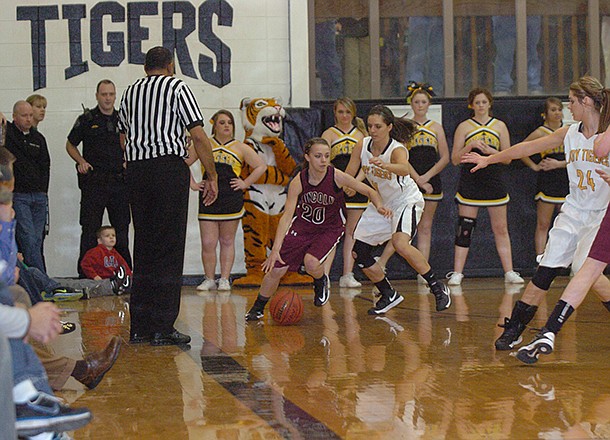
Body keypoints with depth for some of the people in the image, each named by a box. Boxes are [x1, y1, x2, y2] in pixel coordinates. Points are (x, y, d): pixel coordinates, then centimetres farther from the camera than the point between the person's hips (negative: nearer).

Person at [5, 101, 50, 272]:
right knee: (28, 239, -12)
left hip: (38, 196, 5)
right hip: (17, 195, -5)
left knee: (37, 240, 5)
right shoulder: (6, 133, 1)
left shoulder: (38, 138, 16)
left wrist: (42, 191, 9)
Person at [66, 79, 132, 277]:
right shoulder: (87, 119, 2)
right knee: (90, 231, -3)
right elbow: (70, 144, 10)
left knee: (121, 229, 8)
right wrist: (81, 162, -5)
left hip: (119, 181, 4)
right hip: (93, 181, -3)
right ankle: (85, 274, 0)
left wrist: (128, 162, 4)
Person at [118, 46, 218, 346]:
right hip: (169, 167, -5)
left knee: (143, 247, 12)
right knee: (169, 250, -2)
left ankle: (139, 327, 13)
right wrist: (212, 177, -2)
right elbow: (198, 135, -7)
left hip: (136, 170, 5)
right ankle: (163, 329, -4)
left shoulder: (131, 91, 16)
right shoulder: (177, 87, 0)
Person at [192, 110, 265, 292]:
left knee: (227, 241, 6)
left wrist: (245, 183, 1)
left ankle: (224, 279, 12)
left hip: (231, 200, 0)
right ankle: (209, 279, 9)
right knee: (207, 243, -3)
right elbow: (183, 163, 12)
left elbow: (261, 166, 8)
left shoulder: (240, 148, 7)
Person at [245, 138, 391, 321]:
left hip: (330, 229, -1)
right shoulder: (298, 182, -21)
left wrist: (379, 206, -33)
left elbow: (369, 191, -11)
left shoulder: (336, 176, -22)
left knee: (312, 263, -27)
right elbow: (287, 216, -23)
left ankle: (321, 282, 12)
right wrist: (275, 249, -30)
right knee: (276, 269, -4)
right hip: (302, 227, 1)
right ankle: (257, 308, 21)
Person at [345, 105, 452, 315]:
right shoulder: (362, 146, -12)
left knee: (400, 244, -32)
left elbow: (404, 168, -53)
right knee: (358, 252, 2)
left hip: (406, 201, -7)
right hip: (381, 203, 7)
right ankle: (389, 295, 21)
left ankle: (438, 288, -15)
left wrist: (384, 165, -71)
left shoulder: (397, 149, -29)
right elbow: (347, 177, -2)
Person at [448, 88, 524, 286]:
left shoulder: (499, 126, 7)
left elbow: (508, 158, 4)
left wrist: (491, 151, -12)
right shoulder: (464, 127, 4)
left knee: (501, 229, 4)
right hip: (469, 183, -1)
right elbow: (455, 159, 1)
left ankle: (509, 272, 8)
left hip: (494, 183, 1)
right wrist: (470, 146, -14)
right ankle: (457, 273, 1)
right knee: (465, 228, -2)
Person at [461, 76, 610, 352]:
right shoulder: (569, 134, 5)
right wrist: (490, 159, 18)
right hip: (573, 212, 4)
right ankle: (513, 329, 4)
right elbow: (529, 148, 13)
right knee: (546, 270, -1)